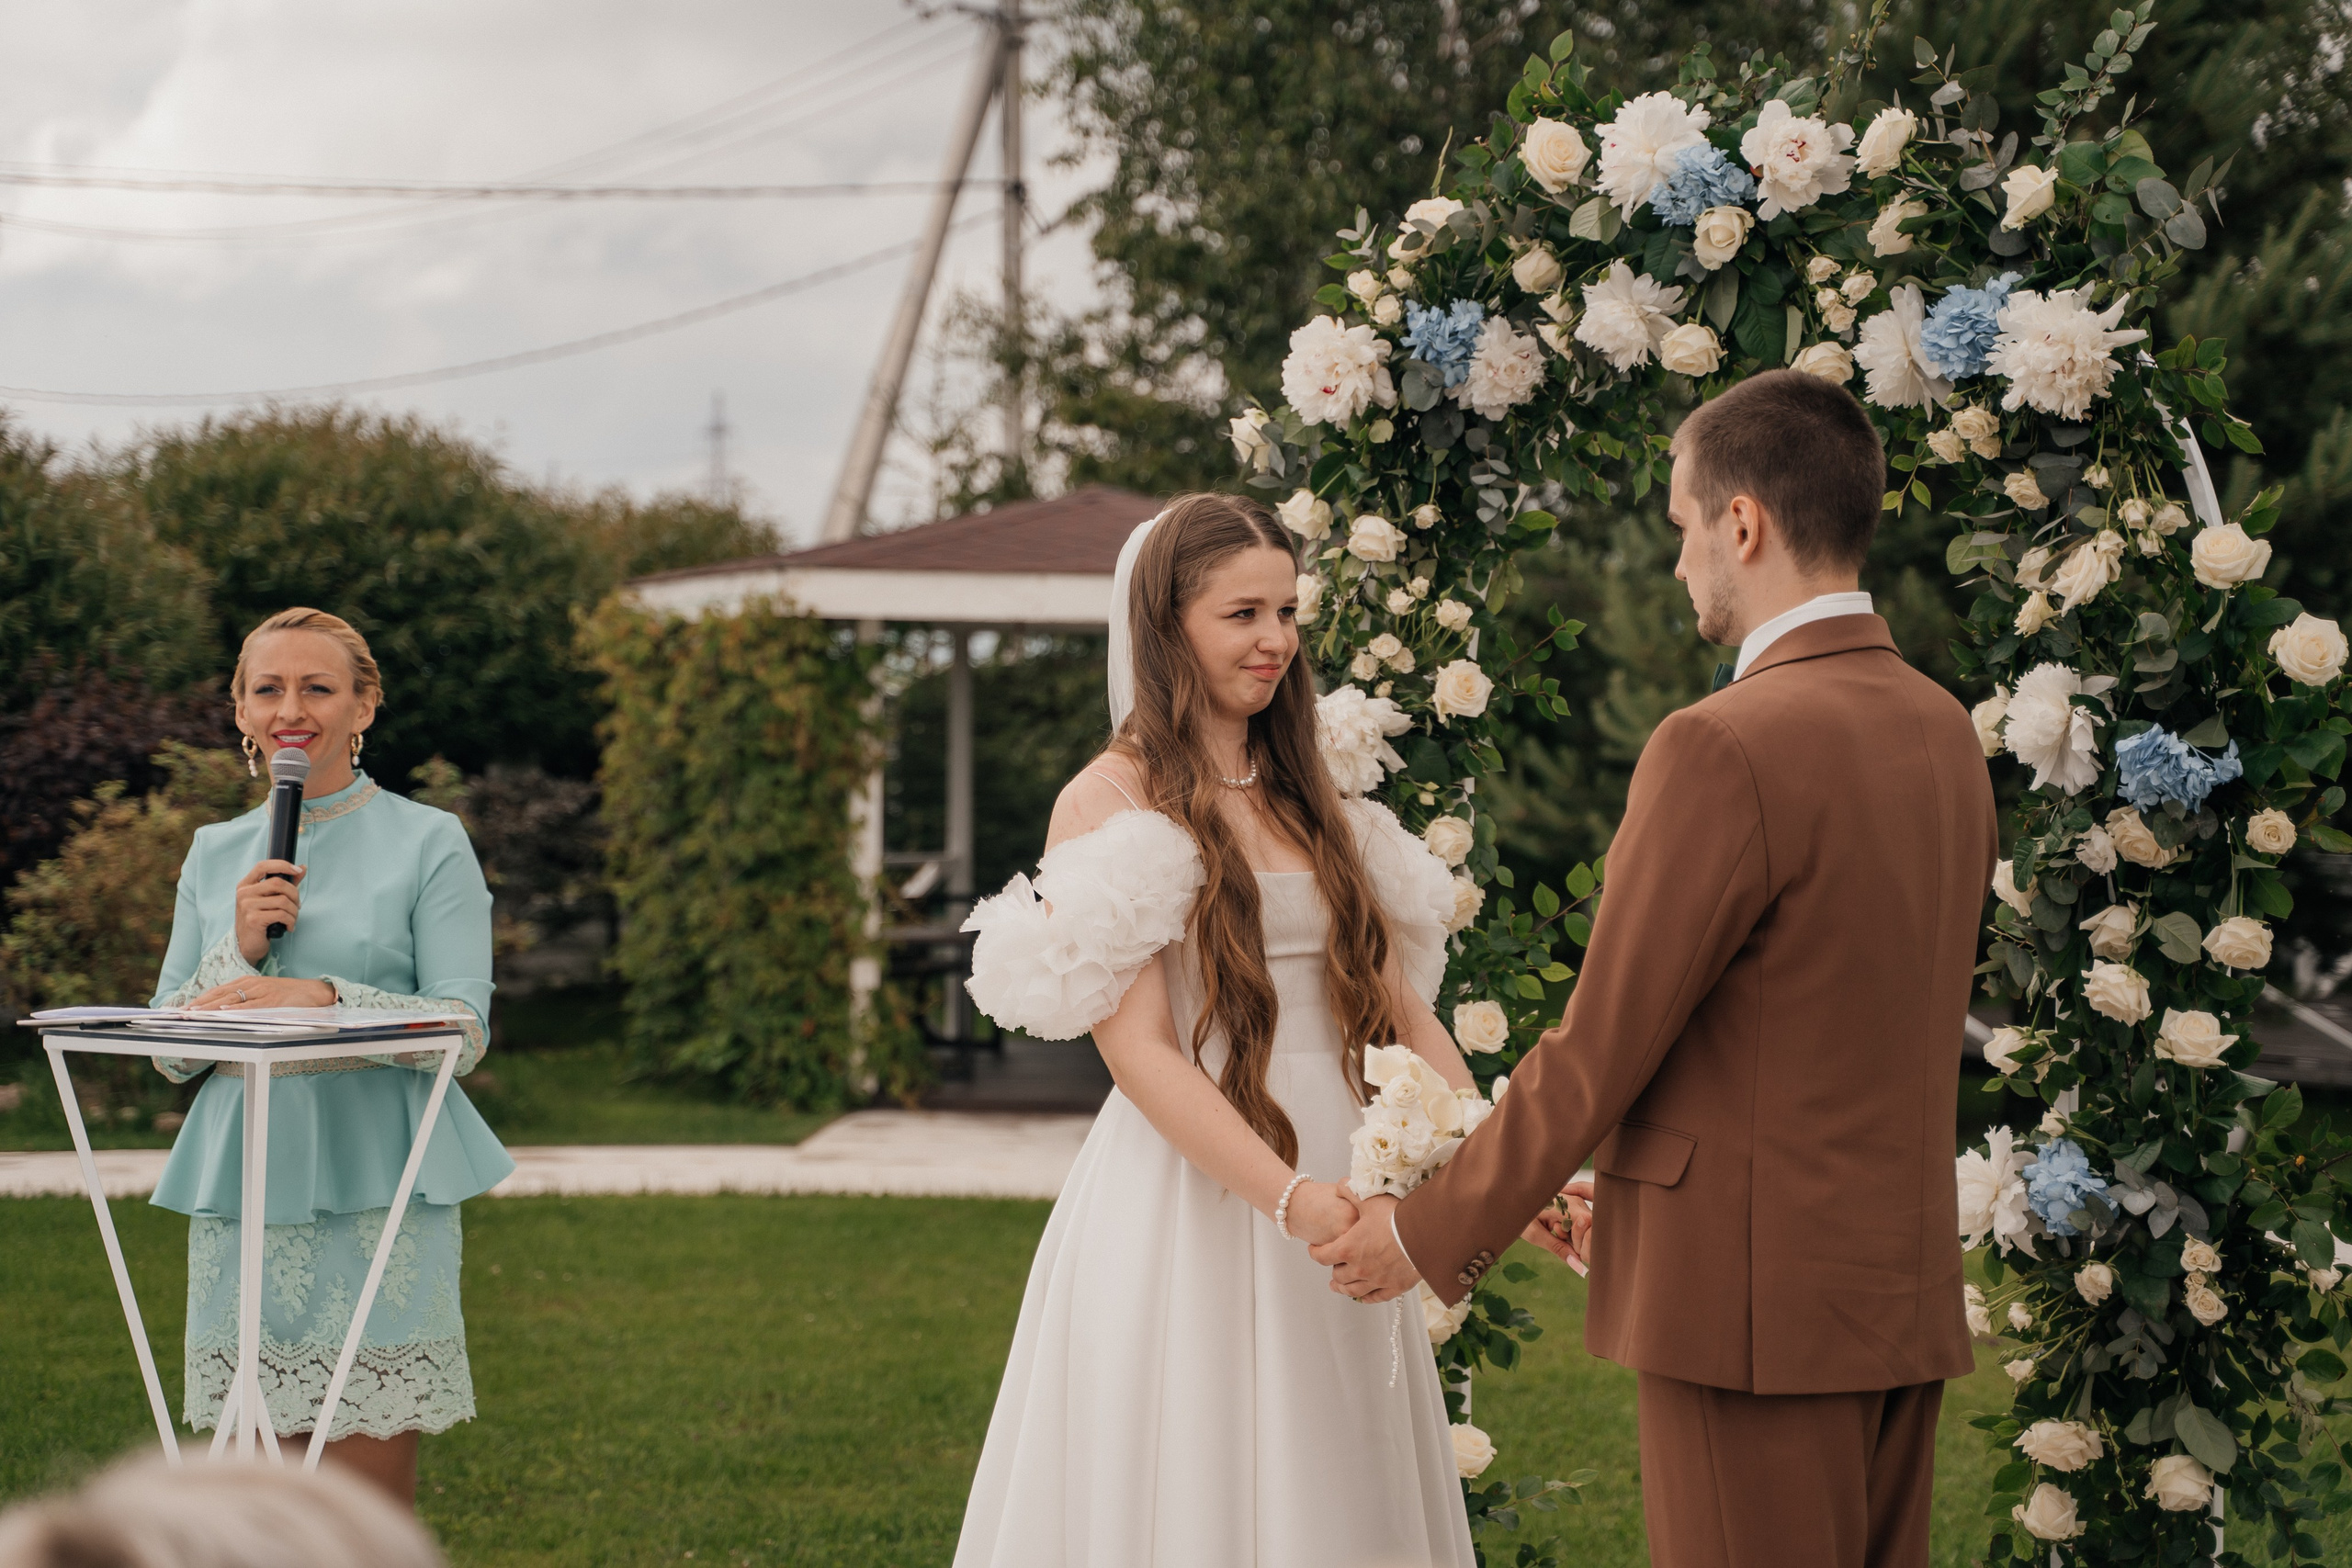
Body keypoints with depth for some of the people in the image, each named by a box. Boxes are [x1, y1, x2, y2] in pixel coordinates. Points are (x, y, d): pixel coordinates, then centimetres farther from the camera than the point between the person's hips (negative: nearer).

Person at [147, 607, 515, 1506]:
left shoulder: (428, 843, 3)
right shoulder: (216, 856, 15)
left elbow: (463, 1031, -6)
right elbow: (168, 1052, 13)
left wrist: (323, 997, -20)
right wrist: (238, 951, -4)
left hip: (379, 1189, -4)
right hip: (242, 1186, 4)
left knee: (371, 1490, -6)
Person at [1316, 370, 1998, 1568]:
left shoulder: (1725, 751, -18)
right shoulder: (1942, 733, 8)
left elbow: (1598, 1050, -14)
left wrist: (1433, 1235, -2)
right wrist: (1628, 1177, 22)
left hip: (1753, 1300, -8)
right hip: (1906, 1293, 8)